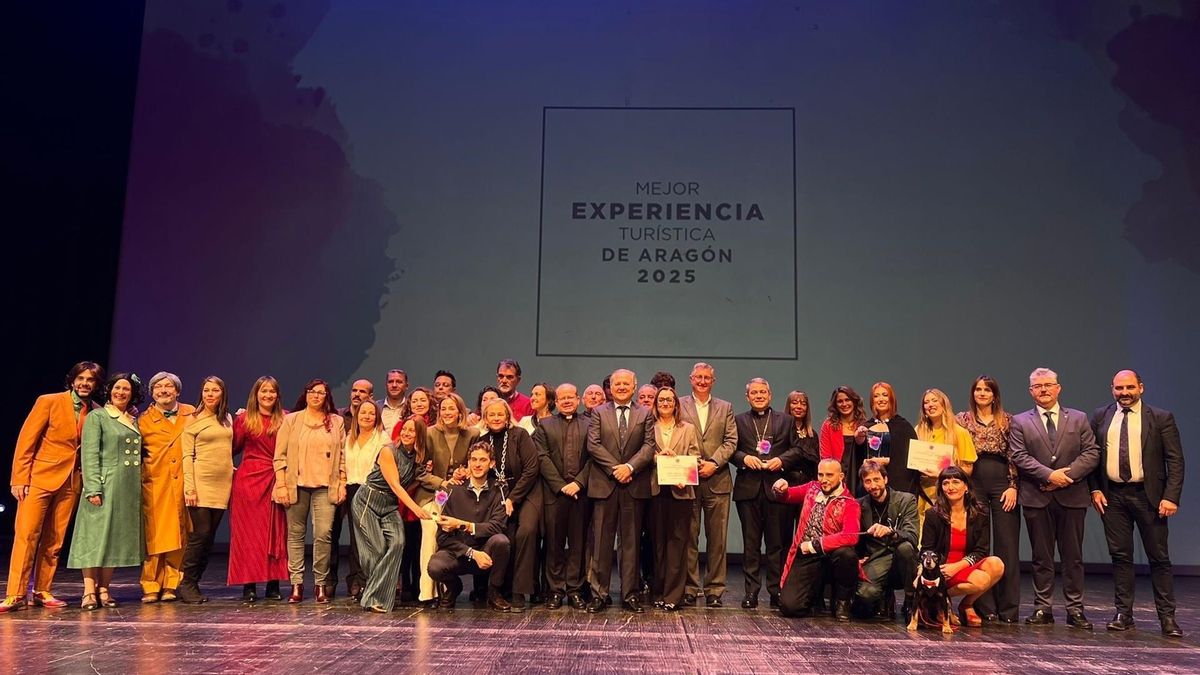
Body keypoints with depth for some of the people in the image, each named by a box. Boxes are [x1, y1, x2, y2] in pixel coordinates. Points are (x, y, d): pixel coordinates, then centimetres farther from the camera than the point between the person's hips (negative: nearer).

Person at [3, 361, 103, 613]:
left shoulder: (97, 412, 7)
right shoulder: (48, 402, -2)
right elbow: (26, 440, -4)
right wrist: (20, 478, -8)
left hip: (71, 482, 3)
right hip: (40, 478, -3)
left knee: (54, 540, 7)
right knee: (26, 535, -6)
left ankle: (42, 592, 14)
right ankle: (15, 595, -2)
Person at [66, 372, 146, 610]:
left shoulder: (134, 421, 16)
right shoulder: (97, 417, 0)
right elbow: (89, 455, -8)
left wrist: (139, 487, 7)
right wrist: (93, 489, -16)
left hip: (130, 489, 6)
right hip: (105, 485, -5)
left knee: (116, 538, 6)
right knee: (95, 536, -5)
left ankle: (103, 589, 10)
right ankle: (89, 591, -5)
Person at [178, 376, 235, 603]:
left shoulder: (227, 420, 14)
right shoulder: (193, 420, -1)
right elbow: (187, 456, -6)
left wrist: (231, 470, 10)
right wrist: (190, 488, -12)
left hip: (222, 484, 5)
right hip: (201, 482, -5)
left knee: (210, 536, 5)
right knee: (200, 533, -9)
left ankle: (194, 582, 14)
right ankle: (187, 583, 3)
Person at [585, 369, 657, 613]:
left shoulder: (645, 414, 10)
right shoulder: (599, 413, 9)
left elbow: (649, 446, 0)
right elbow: (593, 445, -2)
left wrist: (629, 467, -14)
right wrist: (614, 469, -11)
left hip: (635, 485, 1)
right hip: (604, 485, -1)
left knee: (631, 541, 5)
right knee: (601, 541, 1)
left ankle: (631, 594, 12)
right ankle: (599, 594, 7)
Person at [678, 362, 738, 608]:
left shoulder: (725, 408, 13)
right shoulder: (679, 406, 7)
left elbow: (730, 441, 5)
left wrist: (714, 463, -10)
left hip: (717, 480, 2)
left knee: (717, 538, 3)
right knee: (689, 537, 2)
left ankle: (714, 589, 10)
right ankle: (689, 588, 9)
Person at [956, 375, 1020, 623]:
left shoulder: (1008, 421, 8)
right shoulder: (962, 420, 10)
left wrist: (1013, 486, -6)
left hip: (1002, 484, 0)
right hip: (974, 484, 1)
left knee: (1007, 546, -1)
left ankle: (1008, 609, 7)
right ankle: (984, 608, 8)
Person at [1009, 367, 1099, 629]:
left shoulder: (1079, 419, 11)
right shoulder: (1020, 422, 6)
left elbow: (1091, 453, 2)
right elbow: (1019, 457, -4)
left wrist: (1067, 473, -12)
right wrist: (1049, 475, -15)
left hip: (1072, 496, 1)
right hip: (1037, 497, -1)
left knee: (1073, 557, 5)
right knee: (1041, 557, 5)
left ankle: (1075, 610, 12)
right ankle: (1043, 609, 12)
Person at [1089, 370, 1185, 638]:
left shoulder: (1161, 418, 0)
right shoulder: (1100, 417, 7)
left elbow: (1175, 461, -3)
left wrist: (1171, 496, -12)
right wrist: (1094, 489, 0)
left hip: (1148, 495, -2)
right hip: (1112, 496, 2)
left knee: (1159, 557, 4)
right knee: (1120, 556, 7)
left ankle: (1167, 617, 12)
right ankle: (1123, 613, 14)